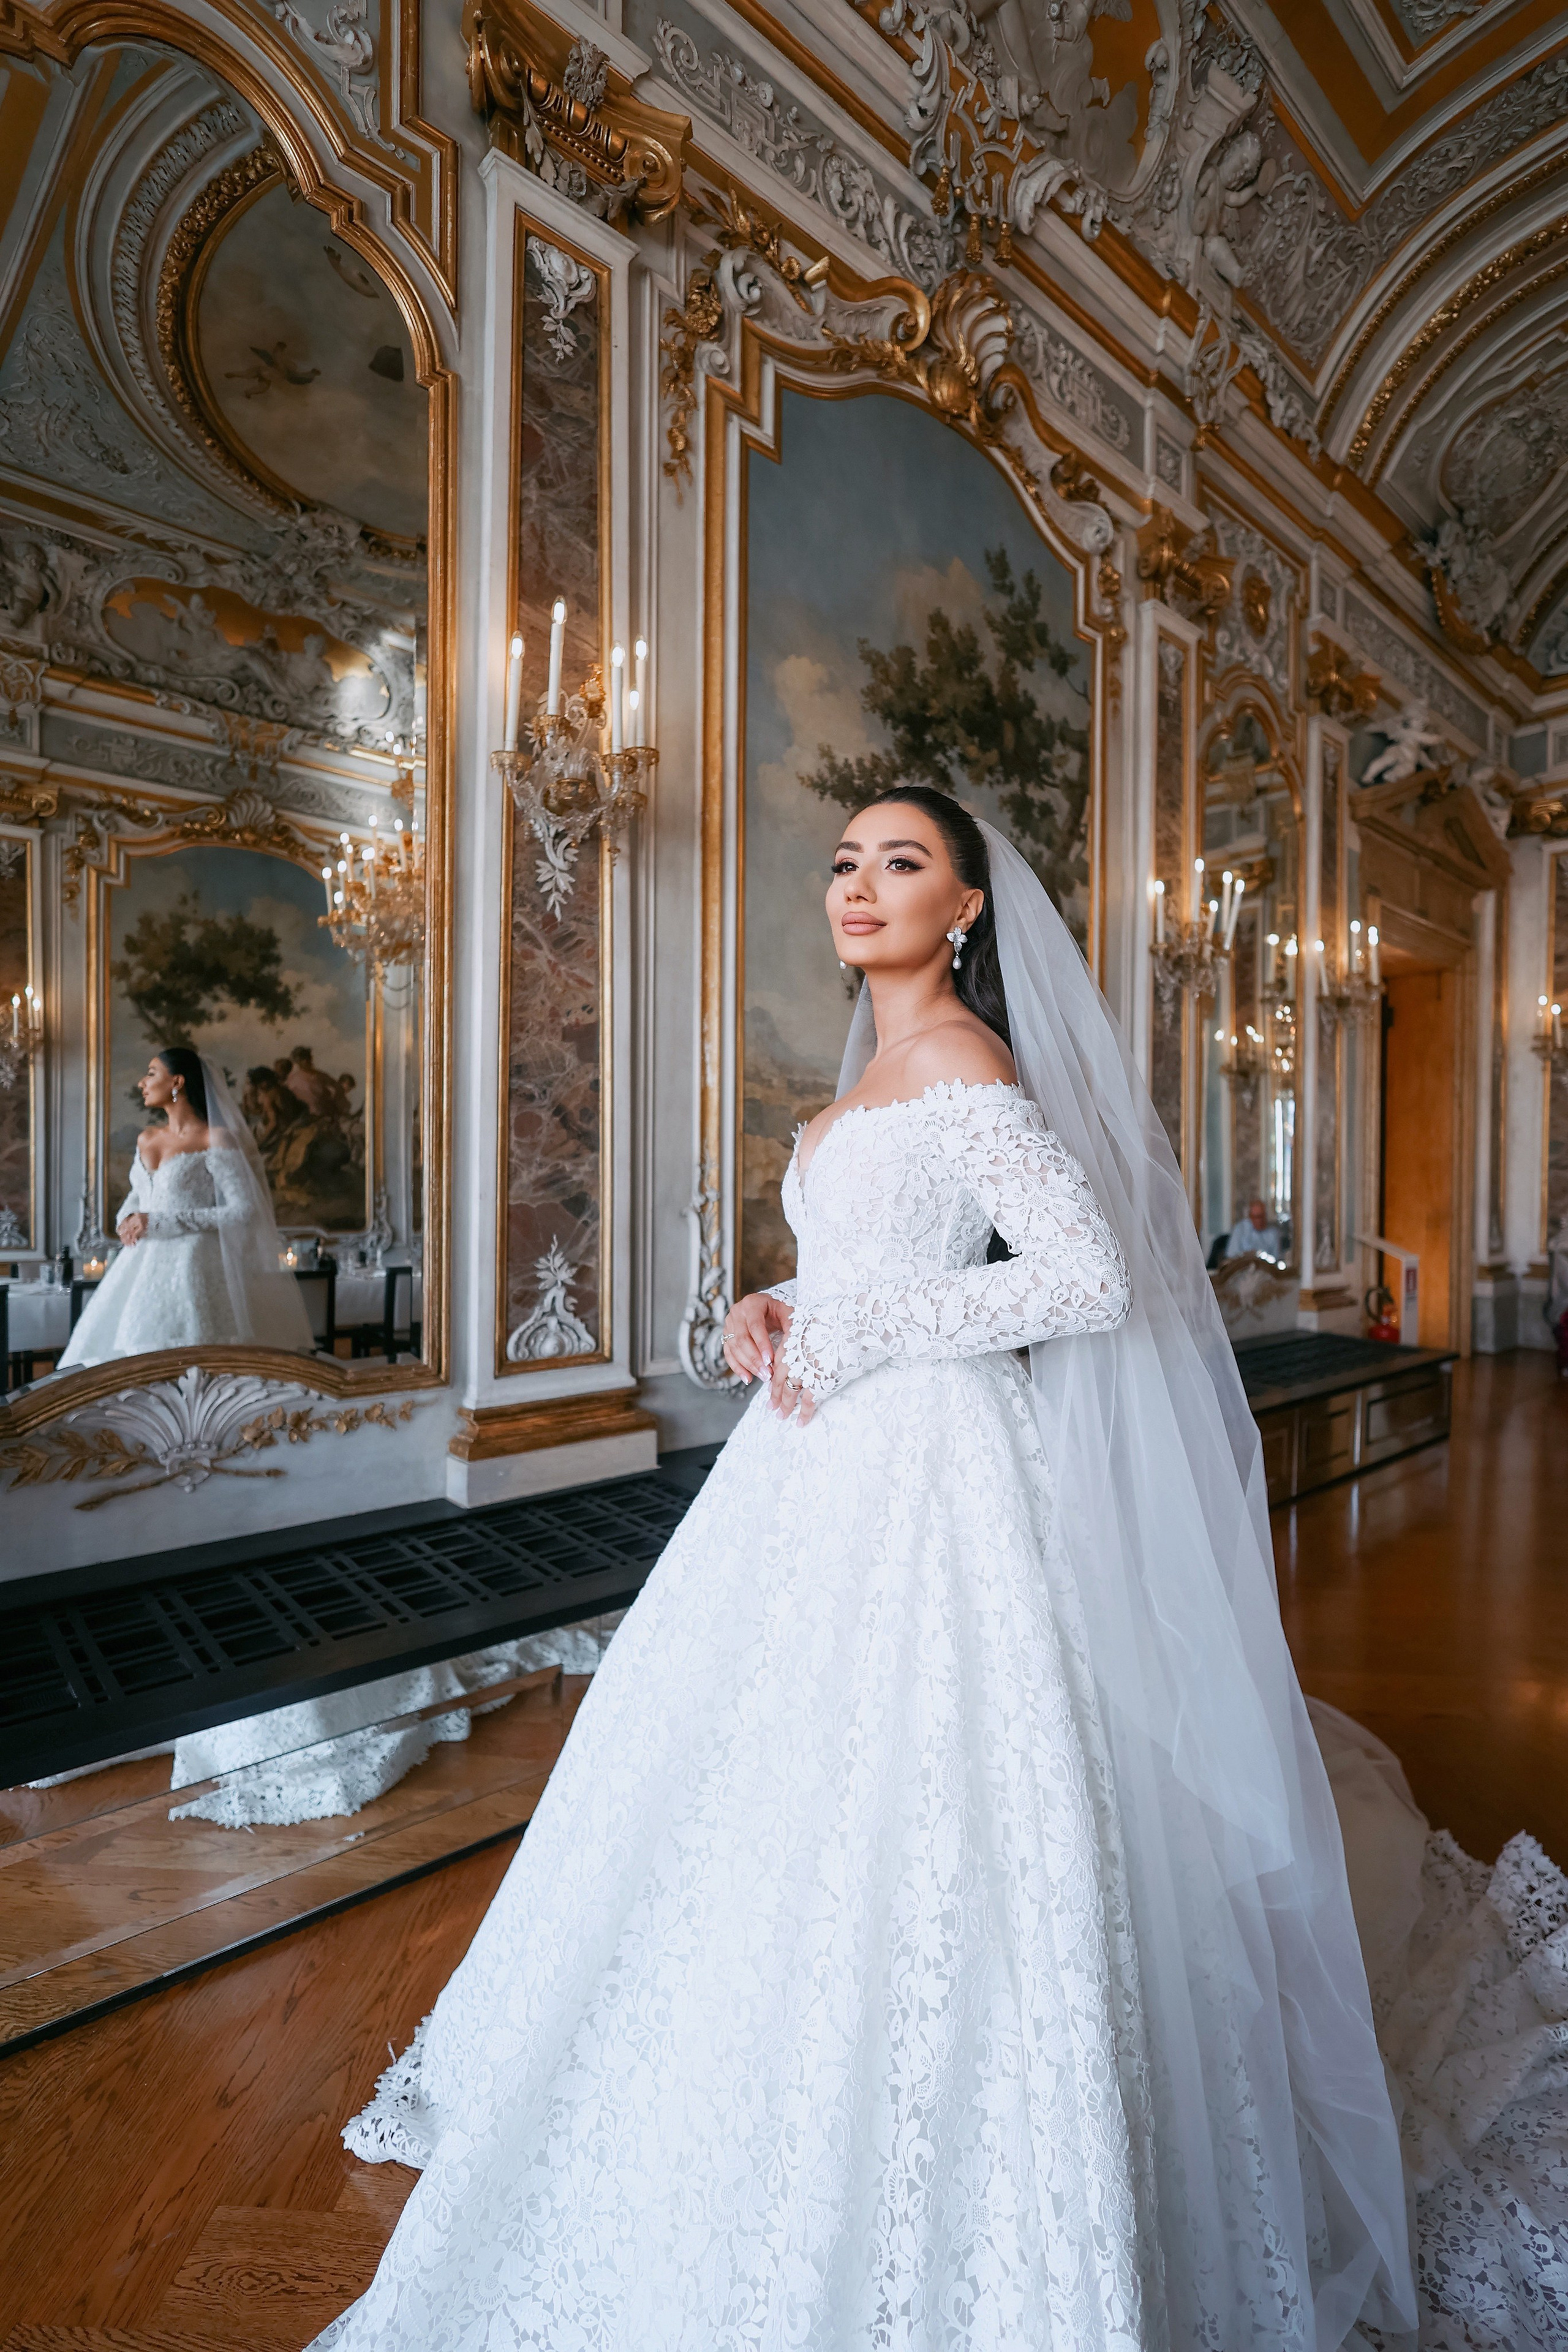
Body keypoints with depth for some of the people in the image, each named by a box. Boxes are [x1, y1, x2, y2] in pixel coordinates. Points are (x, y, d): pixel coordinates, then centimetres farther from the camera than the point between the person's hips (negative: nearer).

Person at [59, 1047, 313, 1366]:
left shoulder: (216, 1141, -6)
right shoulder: (146, 1139, 16)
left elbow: (244, 1211, -13)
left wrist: (161, 1222, -13)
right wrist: (126, 1219, 4)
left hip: (190, 1266, -7)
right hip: (140, 1264, 7)